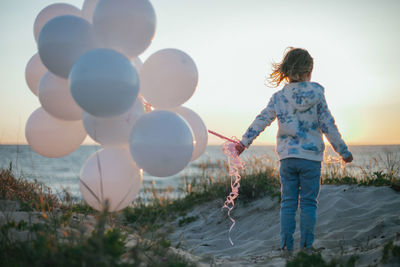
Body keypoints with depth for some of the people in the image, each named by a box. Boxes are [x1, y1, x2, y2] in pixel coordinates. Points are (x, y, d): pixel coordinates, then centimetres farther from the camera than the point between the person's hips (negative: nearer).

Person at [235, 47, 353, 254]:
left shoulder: (278, 97, 1)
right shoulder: (316, 94, -4)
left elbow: (261, 121, 3)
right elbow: (328, 126, -3)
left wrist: (244, 142, 12)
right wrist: (343, 151, 5)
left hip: (287, 158, 2)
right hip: (311, 158, -2)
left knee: (288, 202, 8)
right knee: (309, 202, 6)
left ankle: (286, 245, 7)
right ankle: (306, 245, 7)